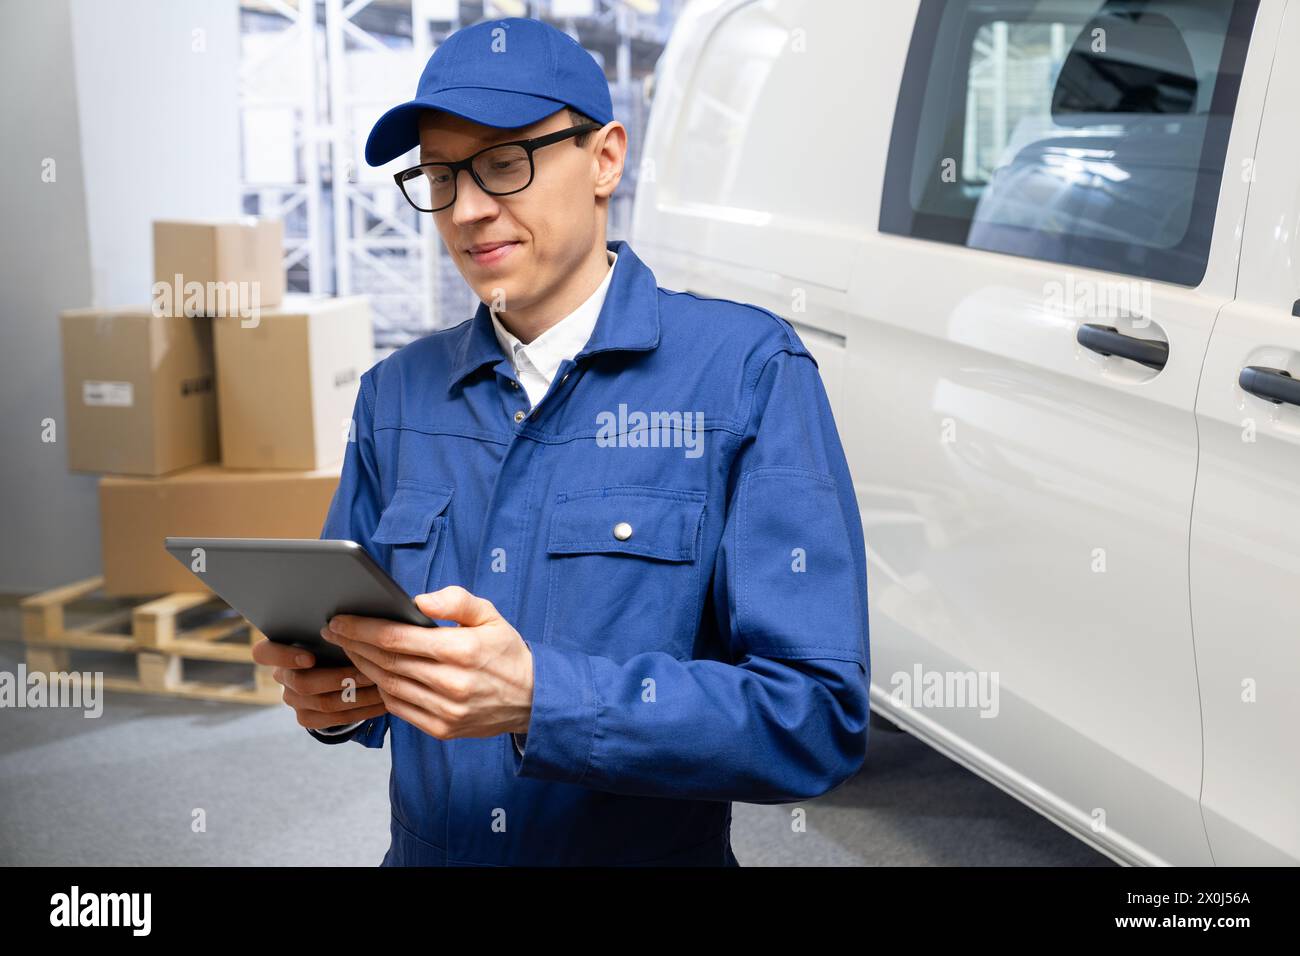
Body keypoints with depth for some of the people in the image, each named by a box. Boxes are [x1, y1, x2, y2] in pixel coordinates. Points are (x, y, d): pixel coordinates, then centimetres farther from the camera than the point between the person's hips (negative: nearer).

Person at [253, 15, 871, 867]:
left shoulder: (747, 373, -9)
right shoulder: (396, 396, 5)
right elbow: (343, 633, 11)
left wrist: (539, 698, -25)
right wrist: (330, 691, -10)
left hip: (660, 848, -4)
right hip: (422, 848, 4)